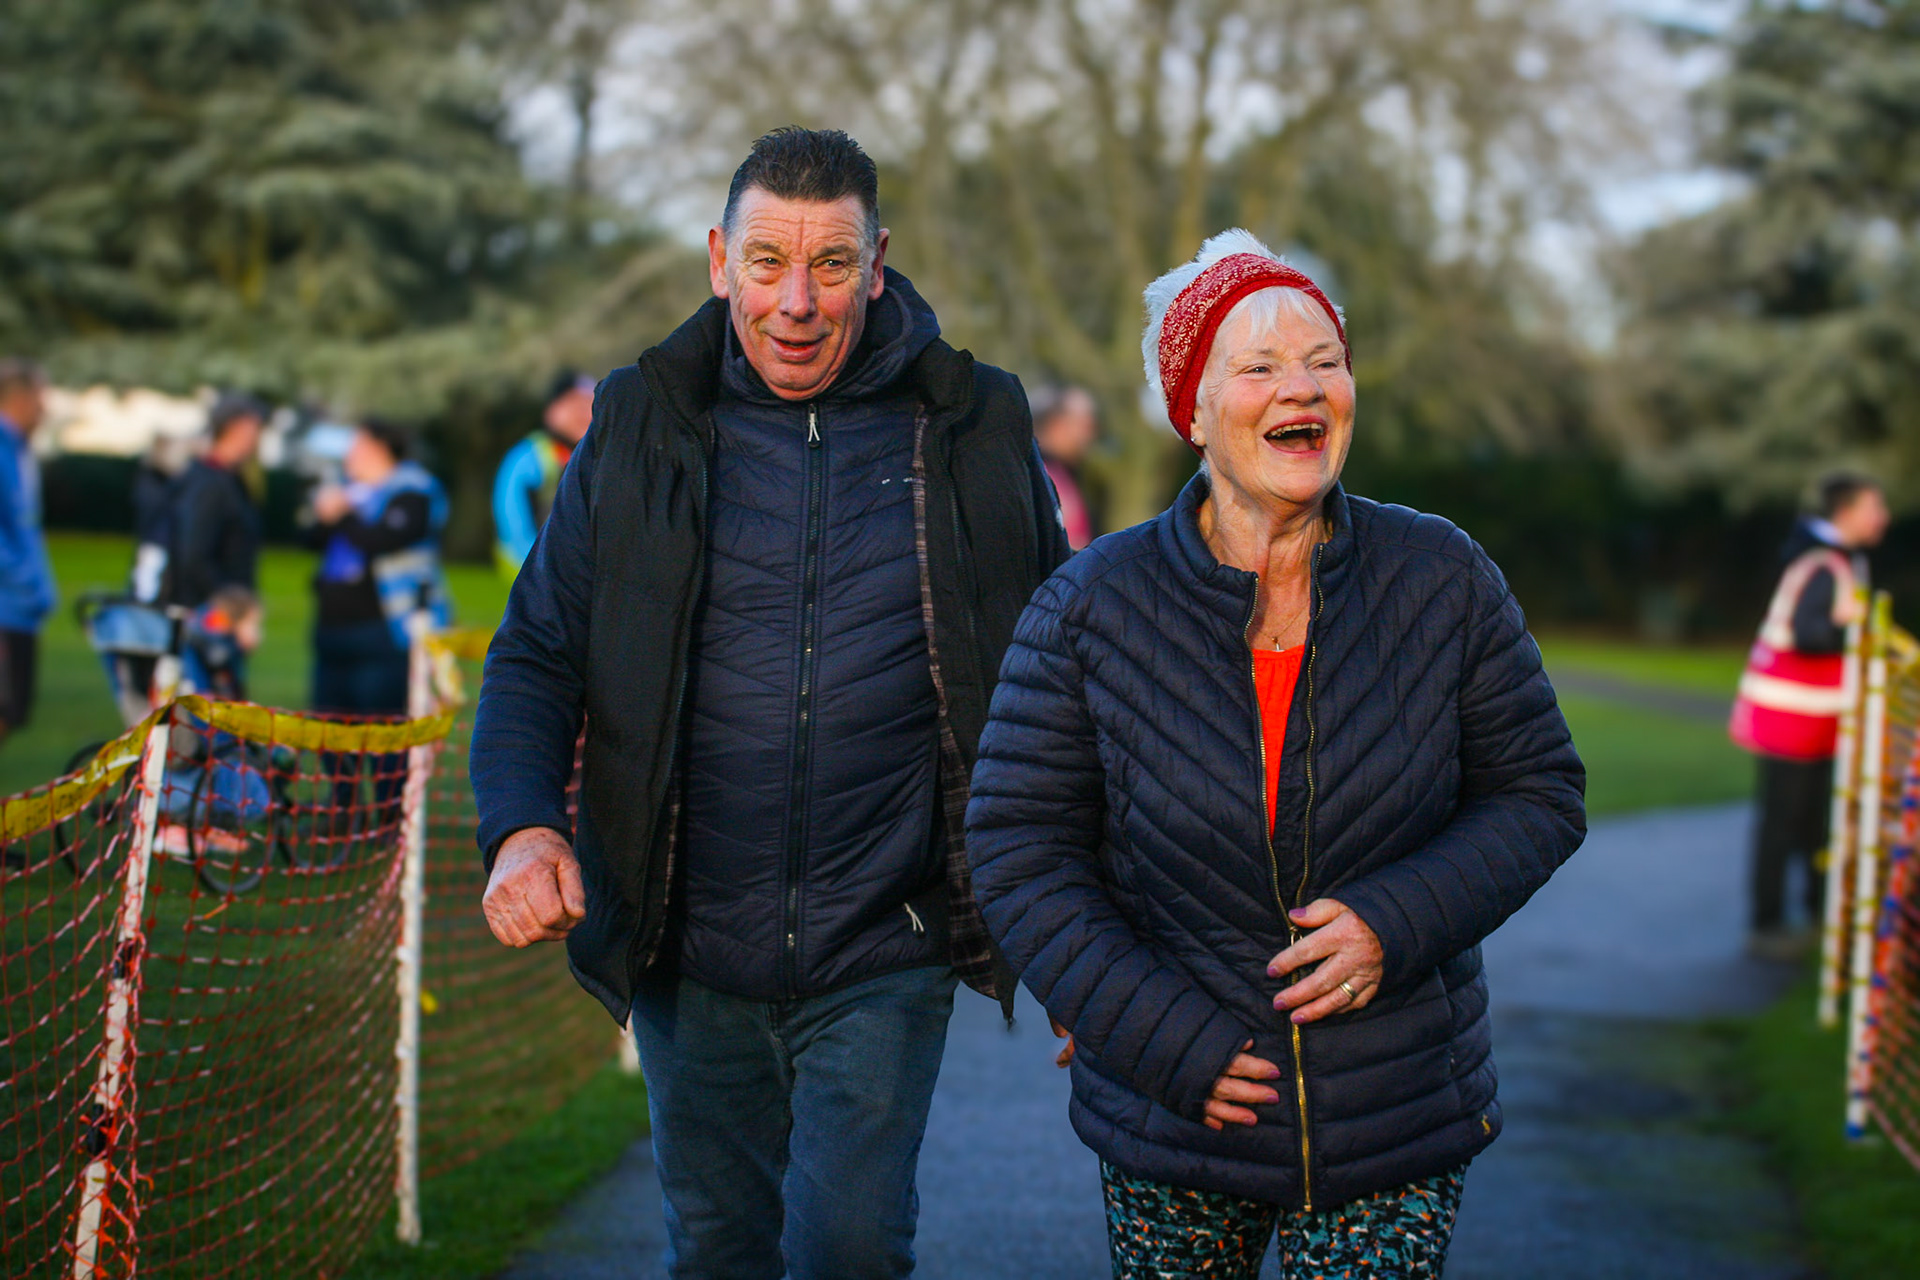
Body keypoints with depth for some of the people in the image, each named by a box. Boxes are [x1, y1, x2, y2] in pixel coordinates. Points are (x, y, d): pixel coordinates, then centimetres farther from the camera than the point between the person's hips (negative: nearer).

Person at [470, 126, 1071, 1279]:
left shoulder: (975, 430, -1)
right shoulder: (640, 428, 2)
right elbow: (537, 655, 4)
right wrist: (523, 827, -14)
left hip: (885, 956, -2)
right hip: (690, 956, 2)